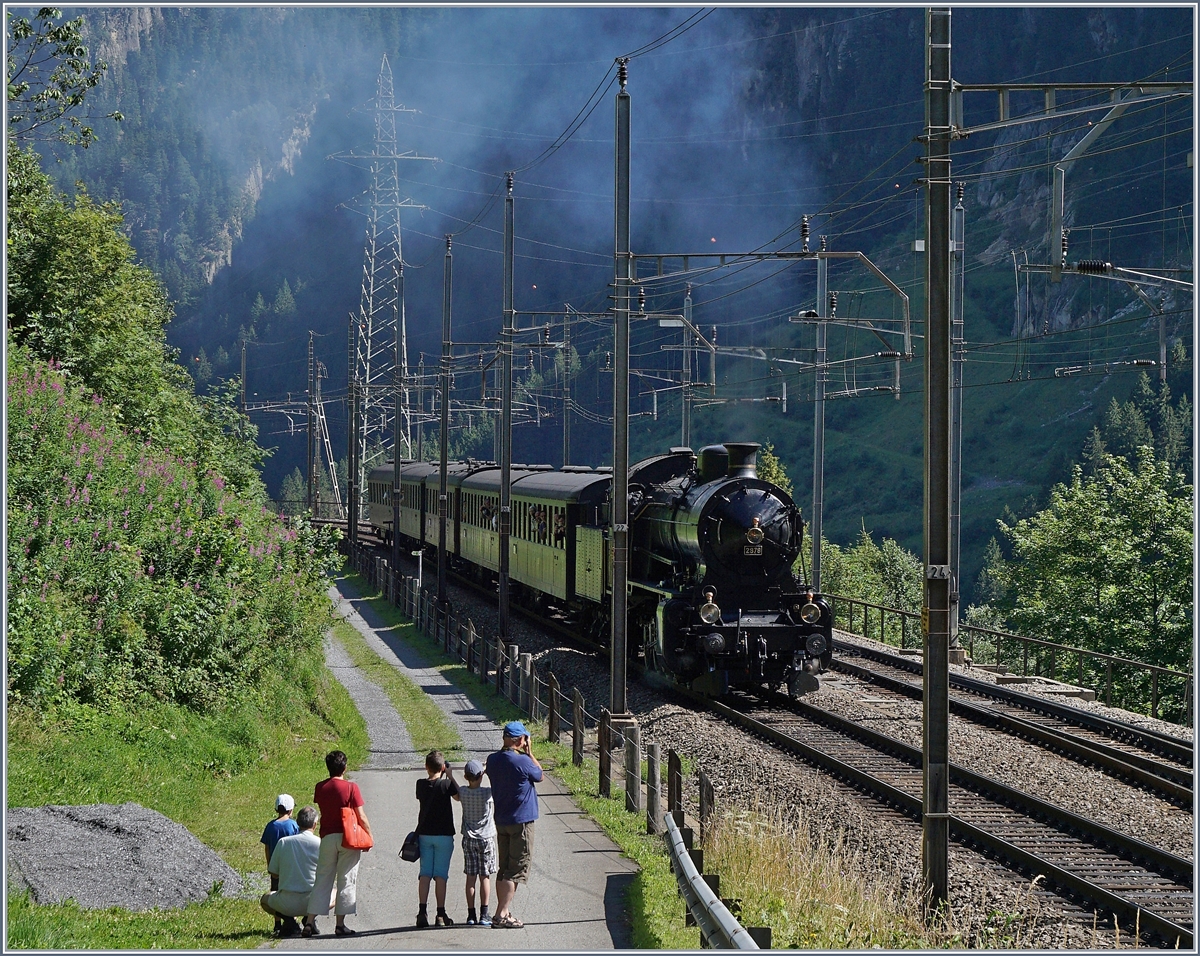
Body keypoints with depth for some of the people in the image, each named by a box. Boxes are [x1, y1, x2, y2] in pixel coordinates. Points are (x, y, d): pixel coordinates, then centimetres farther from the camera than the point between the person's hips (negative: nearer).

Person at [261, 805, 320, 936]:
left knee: (265, 899, 34)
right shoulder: (320, 844, -6)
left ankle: (289, 919, 4)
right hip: (311, 901, 0)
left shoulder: (283, 842, -1)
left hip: (286, 903, 0)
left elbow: (274, 874, 7)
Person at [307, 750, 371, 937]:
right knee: (346, 880, 3)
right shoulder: (351, 787, -9)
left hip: (327, 837, 3)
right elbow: (361, 817, -8)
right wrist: (369, 835, 2)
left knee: (322, 880, 8)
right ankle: (340, 924, 2)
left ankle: (310, 922, 3)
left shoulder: (320, 788, 2)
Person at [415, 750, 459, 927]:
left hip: (424, 834, 3)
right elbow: (459, 796, 5)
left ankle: (422, 912, -4)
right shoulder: (446, 784, -10)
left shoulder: (421, 785, 0)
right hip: (443, 834, -3)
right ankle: (441, 915, -1)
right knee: (440, 875, -1)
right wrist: (450, 776, 7)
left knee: (425, 874, 4)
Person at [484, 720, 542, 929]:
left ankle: (503, 912, 17)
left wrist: (523, 754, 10)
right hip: (521, 821, -7)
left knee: (504, 869, 14)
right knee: (517, 870, -4)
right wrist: (529, 753, 4)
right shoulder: (522, 761, -18)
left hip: (501, 821, 7)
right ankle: (501, 915, -10)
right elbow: (539, 775, -1)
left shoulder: (492, 760, 1)